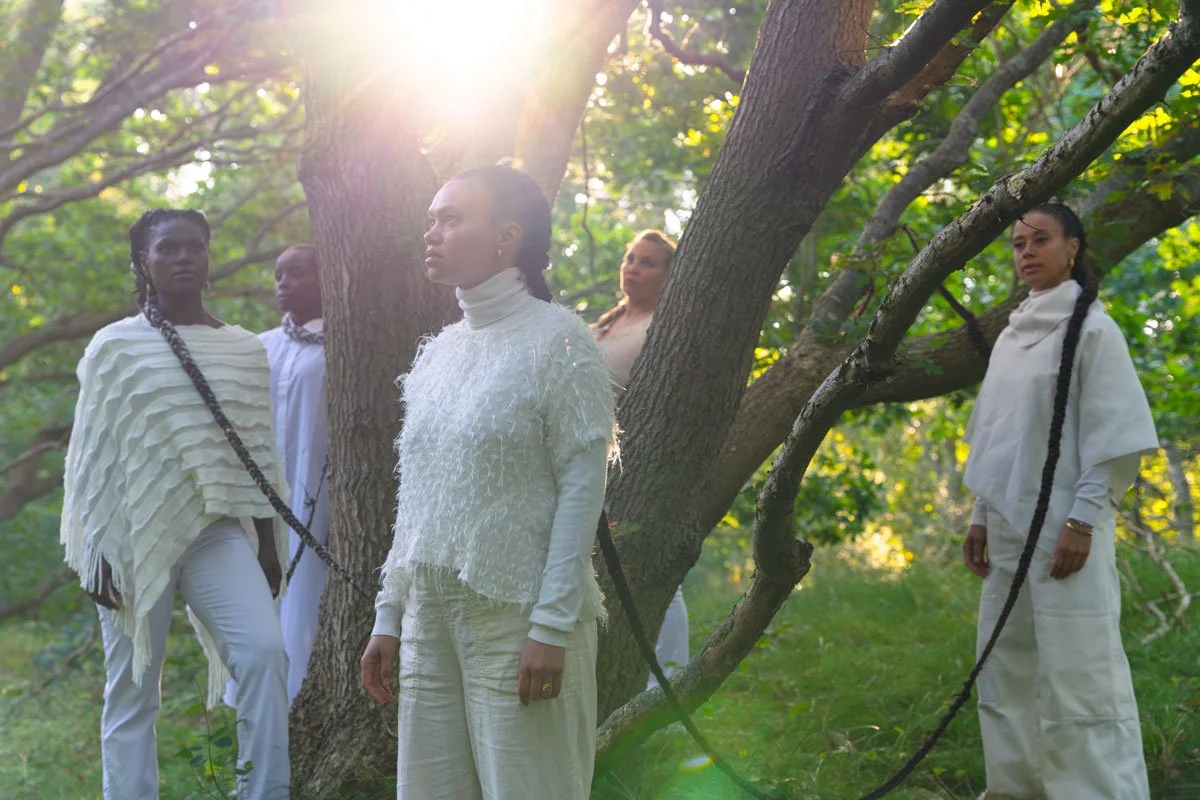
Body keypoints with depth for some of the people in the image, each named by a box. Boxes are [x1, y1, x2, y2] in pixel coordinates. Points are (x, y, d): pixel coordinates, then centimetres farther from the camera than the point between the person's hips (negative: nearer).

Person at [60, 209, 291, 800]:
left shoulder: (244, 350, 8)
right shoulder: (116, 346, 0)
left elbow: (259, 455, 12)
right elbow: (94, 458, -1)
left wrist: (267, 546, 10)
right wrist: (99, 554, -6)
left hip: (217, 534, 2)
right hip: (137, 538, -2)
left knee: (264, 650, -19)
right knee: (132, 692, 2)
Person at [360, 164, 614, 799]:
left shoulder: (556, 340, -6)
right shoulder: (437, 354, 13)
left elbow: (581, 489, -11)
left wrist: (553, 625, -17)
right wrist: (389, 615, 13)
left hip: (516, 614, -6)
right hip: (430, 615, 6)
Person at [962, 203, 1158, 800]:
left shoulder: (1091, 328, -5)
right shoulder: (1010, 336, 15)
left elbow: (1116, 436, -11)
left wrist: (1083, 520, -17)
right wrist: (981, 516, 15)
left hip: (1064, 527, -8)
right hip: (1009, 529, 8)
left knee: (1078, 677, -10)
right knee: (1006, 674, 11)